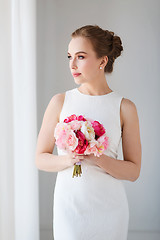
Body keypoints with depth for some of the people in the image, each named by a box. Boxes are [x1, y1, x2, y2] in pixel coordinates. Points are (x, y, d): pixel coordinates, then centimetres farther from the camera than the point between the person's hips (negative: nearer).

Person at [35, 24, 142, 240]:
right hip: (69, 204, 0)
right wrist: (67, 160, -18)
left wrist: (98, 160, -19)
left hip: (110, 207, 0)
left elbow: (133, 171, -3)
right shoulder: (60, 102, -1)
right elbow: (41, 159, 2)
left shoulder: (125, 107, -3)